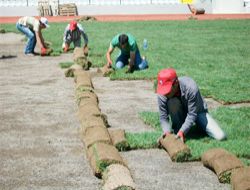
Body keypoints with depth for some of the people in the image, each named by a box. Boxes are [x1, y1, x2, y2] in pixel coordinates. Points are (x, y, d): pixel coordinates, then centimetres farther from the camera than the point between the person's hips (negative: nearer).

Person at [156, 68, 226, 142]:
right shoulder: (162, 94, -26)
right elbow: (163, 117, -19)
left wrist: (182, 131, -41)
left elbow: (192, 114, -32)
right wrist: (167, 131, -37)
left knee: (221, 136, -18)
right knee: (172, 102, -35)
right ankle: (177, 129, -14)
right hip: (180, 113, 1)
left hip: (198, 111, -1)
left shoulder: (191, 88, -36)